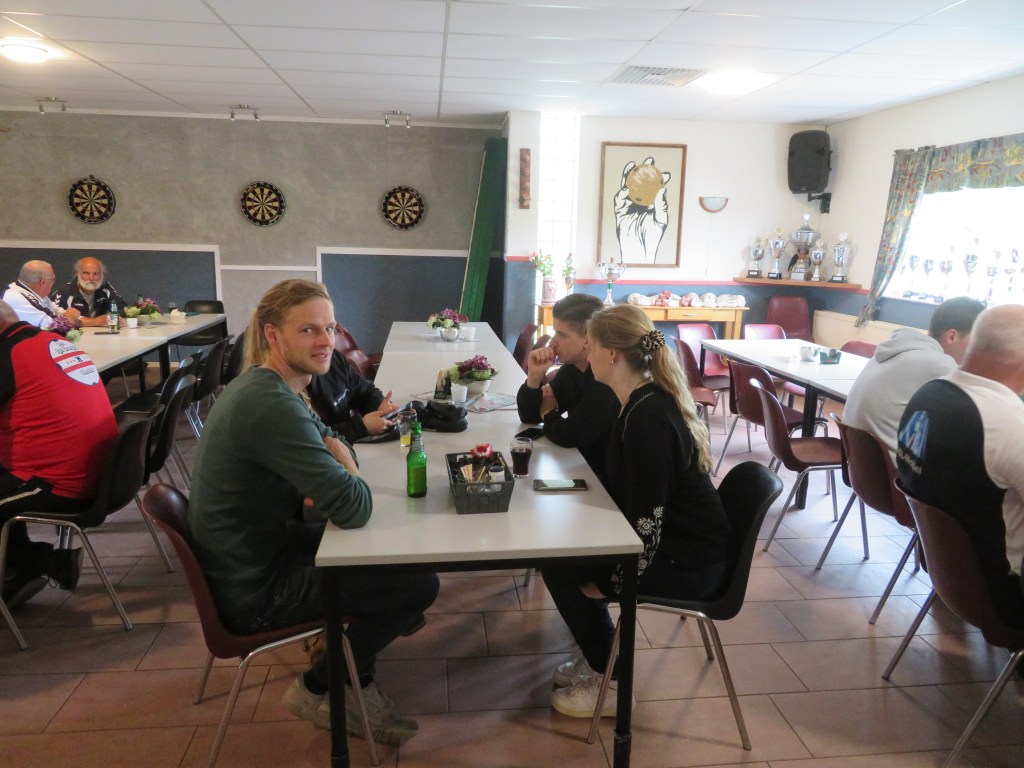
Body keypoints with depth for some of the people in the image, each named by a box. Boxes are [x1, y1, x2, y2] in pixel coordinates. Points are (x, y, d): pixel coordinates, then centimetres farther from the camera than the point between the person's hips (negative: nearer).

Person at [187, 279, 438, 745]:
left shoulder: (263, 387, 4)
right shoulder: (274, 406, -29)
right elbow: (356, 509, -30)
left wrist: (326, 492, -11)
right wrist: (342, 459, -10)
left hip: (250, 555, 10)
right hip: (255, 588, -10)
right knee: (420, 584, -5)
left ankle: (355, 684, 22)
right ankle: (316, 688, 14)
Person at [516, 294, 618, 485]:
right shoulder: (572, 367, 2)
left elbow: (570, 436, -26)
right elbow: (529, 417, 6)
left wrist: (548, 414, -5)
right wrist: (534, 376, -12)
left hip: (605, 479, -7)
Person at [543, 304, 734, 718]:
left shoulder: (647, 417, -26)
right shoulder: (647, 400, 4)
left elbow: (647, 519, -25)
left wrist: (614, 582, -13)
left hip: (690, 564, -9)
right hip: (678, 543, 9)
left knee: (560, 570, -4)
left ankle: (611, 685, 13)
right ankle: (599, 657, 25)